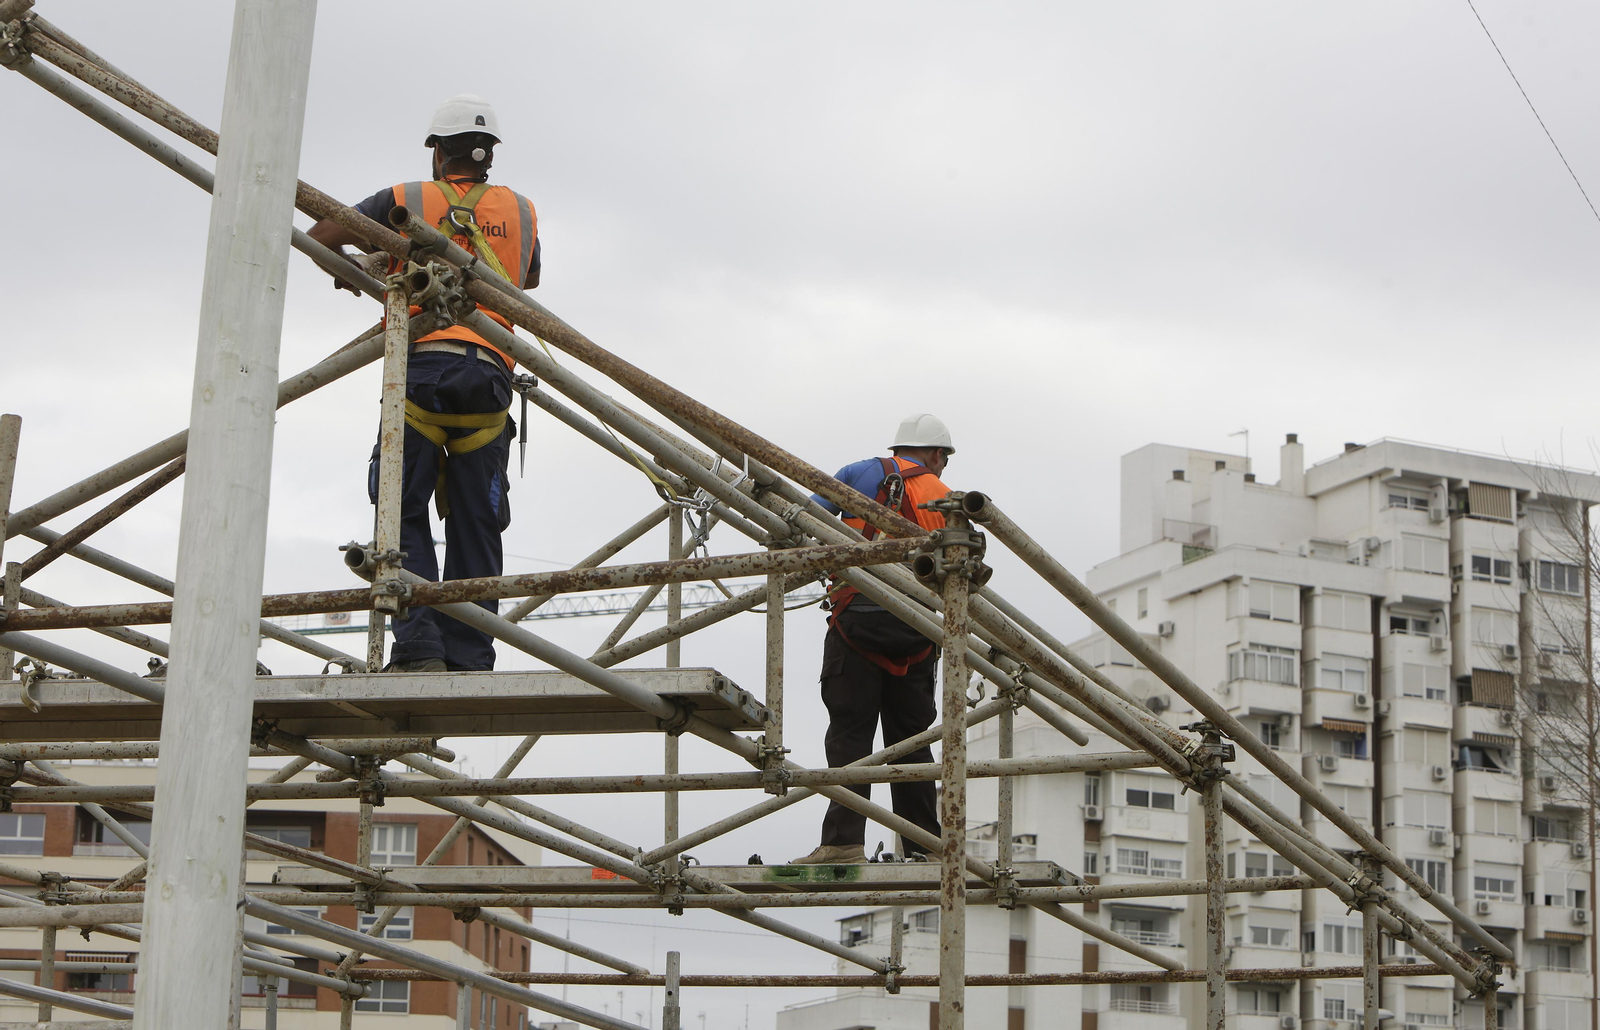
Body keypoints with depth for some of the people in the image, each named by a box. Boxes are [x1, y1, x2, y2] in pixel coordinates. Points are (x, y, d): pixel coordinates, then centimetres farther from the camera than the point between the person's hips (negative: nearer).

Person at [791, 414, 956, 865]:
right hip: (916, 632, 3)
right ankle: (925, 841, 10)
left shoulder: (864, 472, 8)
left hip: (859, 620, -2)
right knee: (910, 739, 10)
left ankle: (844, 840, -13)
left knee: (850, 734, -4)